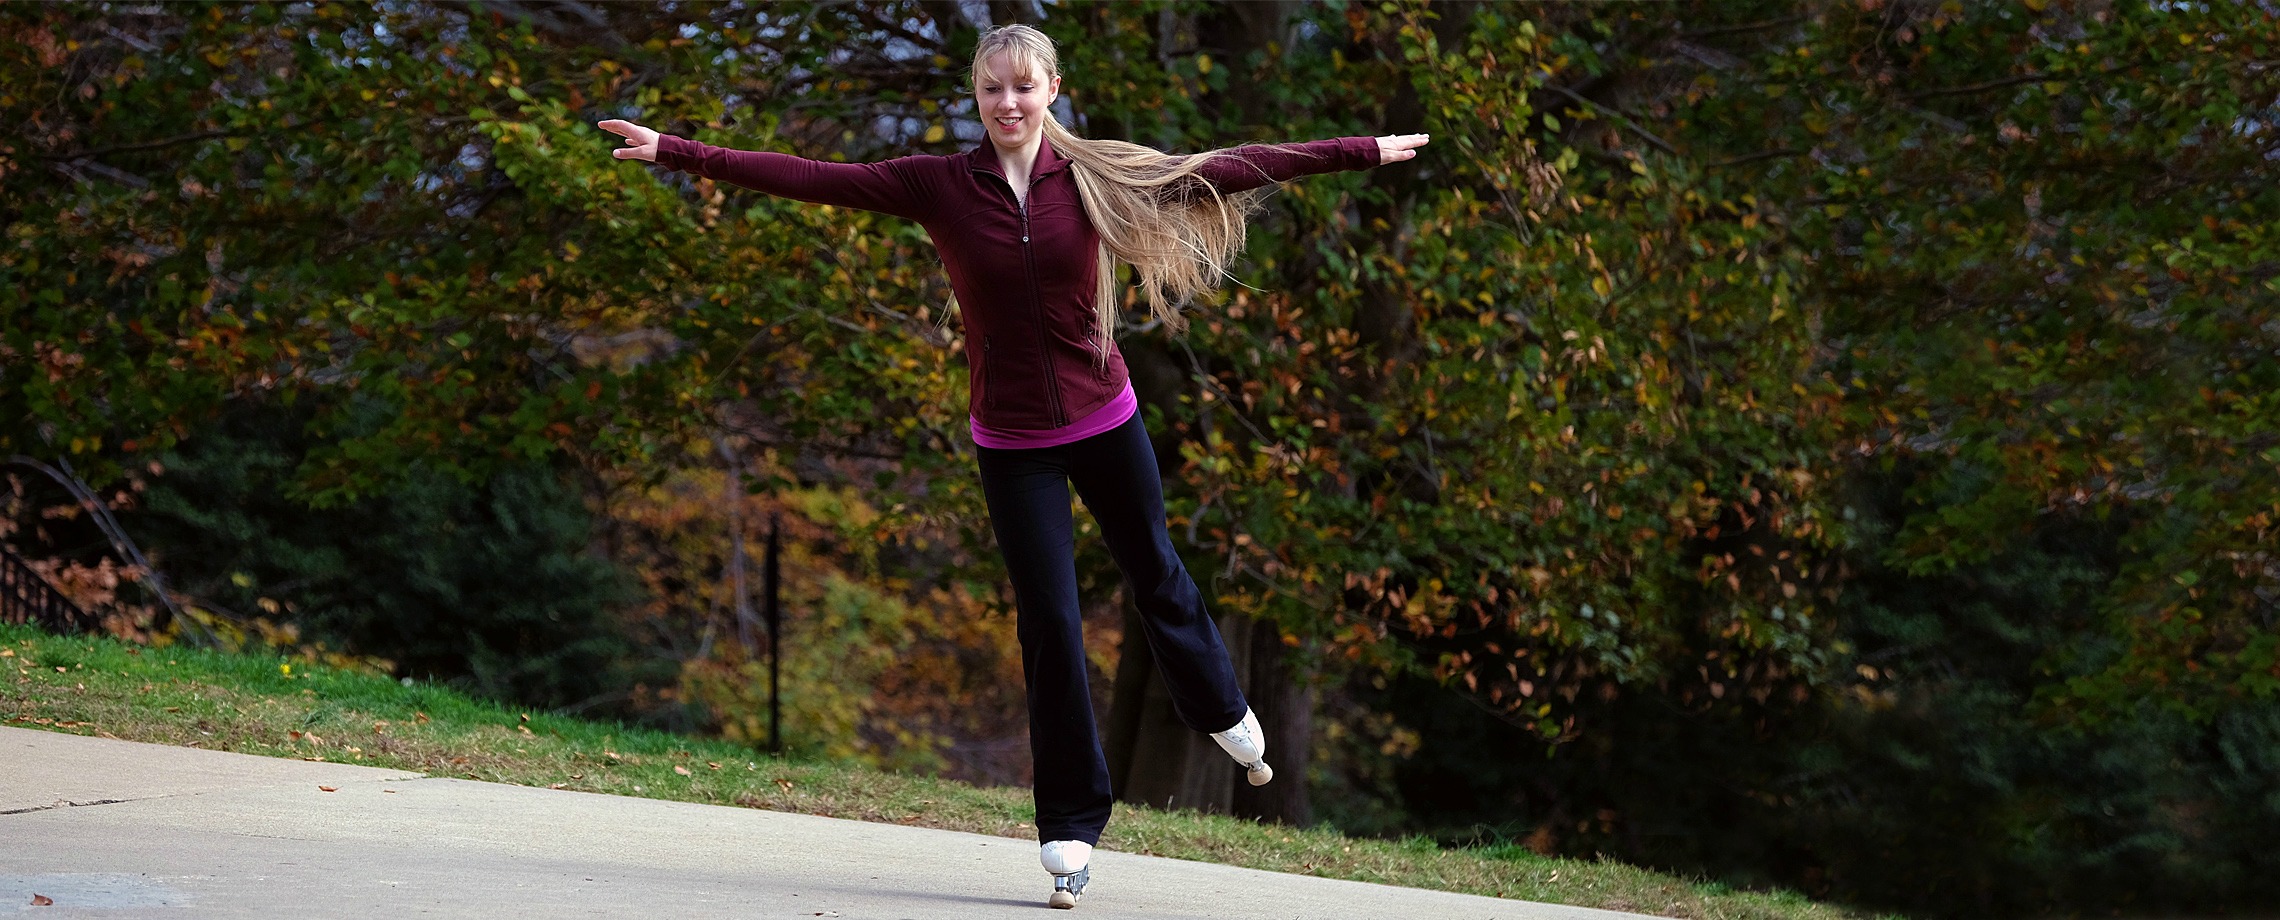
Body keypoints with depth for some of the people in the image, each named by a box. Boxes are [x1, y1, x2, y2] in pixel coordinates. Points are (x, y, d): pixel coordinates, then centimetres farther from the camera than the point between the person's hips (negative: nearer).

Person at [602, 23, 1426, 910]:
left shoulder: (1097, 176, -5)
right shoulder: (938, 185, -8)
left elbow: (1232, 170, -2)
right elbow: (805, 178, -11)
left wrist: (1363, 151, -1)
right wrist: (676, 153, -17)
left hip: (1105, 421, 1)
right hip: (1013, 444, -1)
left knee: (1154, 572, 19)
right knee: (1049, 622, 0)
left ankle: (1220, 710, 49)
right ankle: (1070, 826, 11)